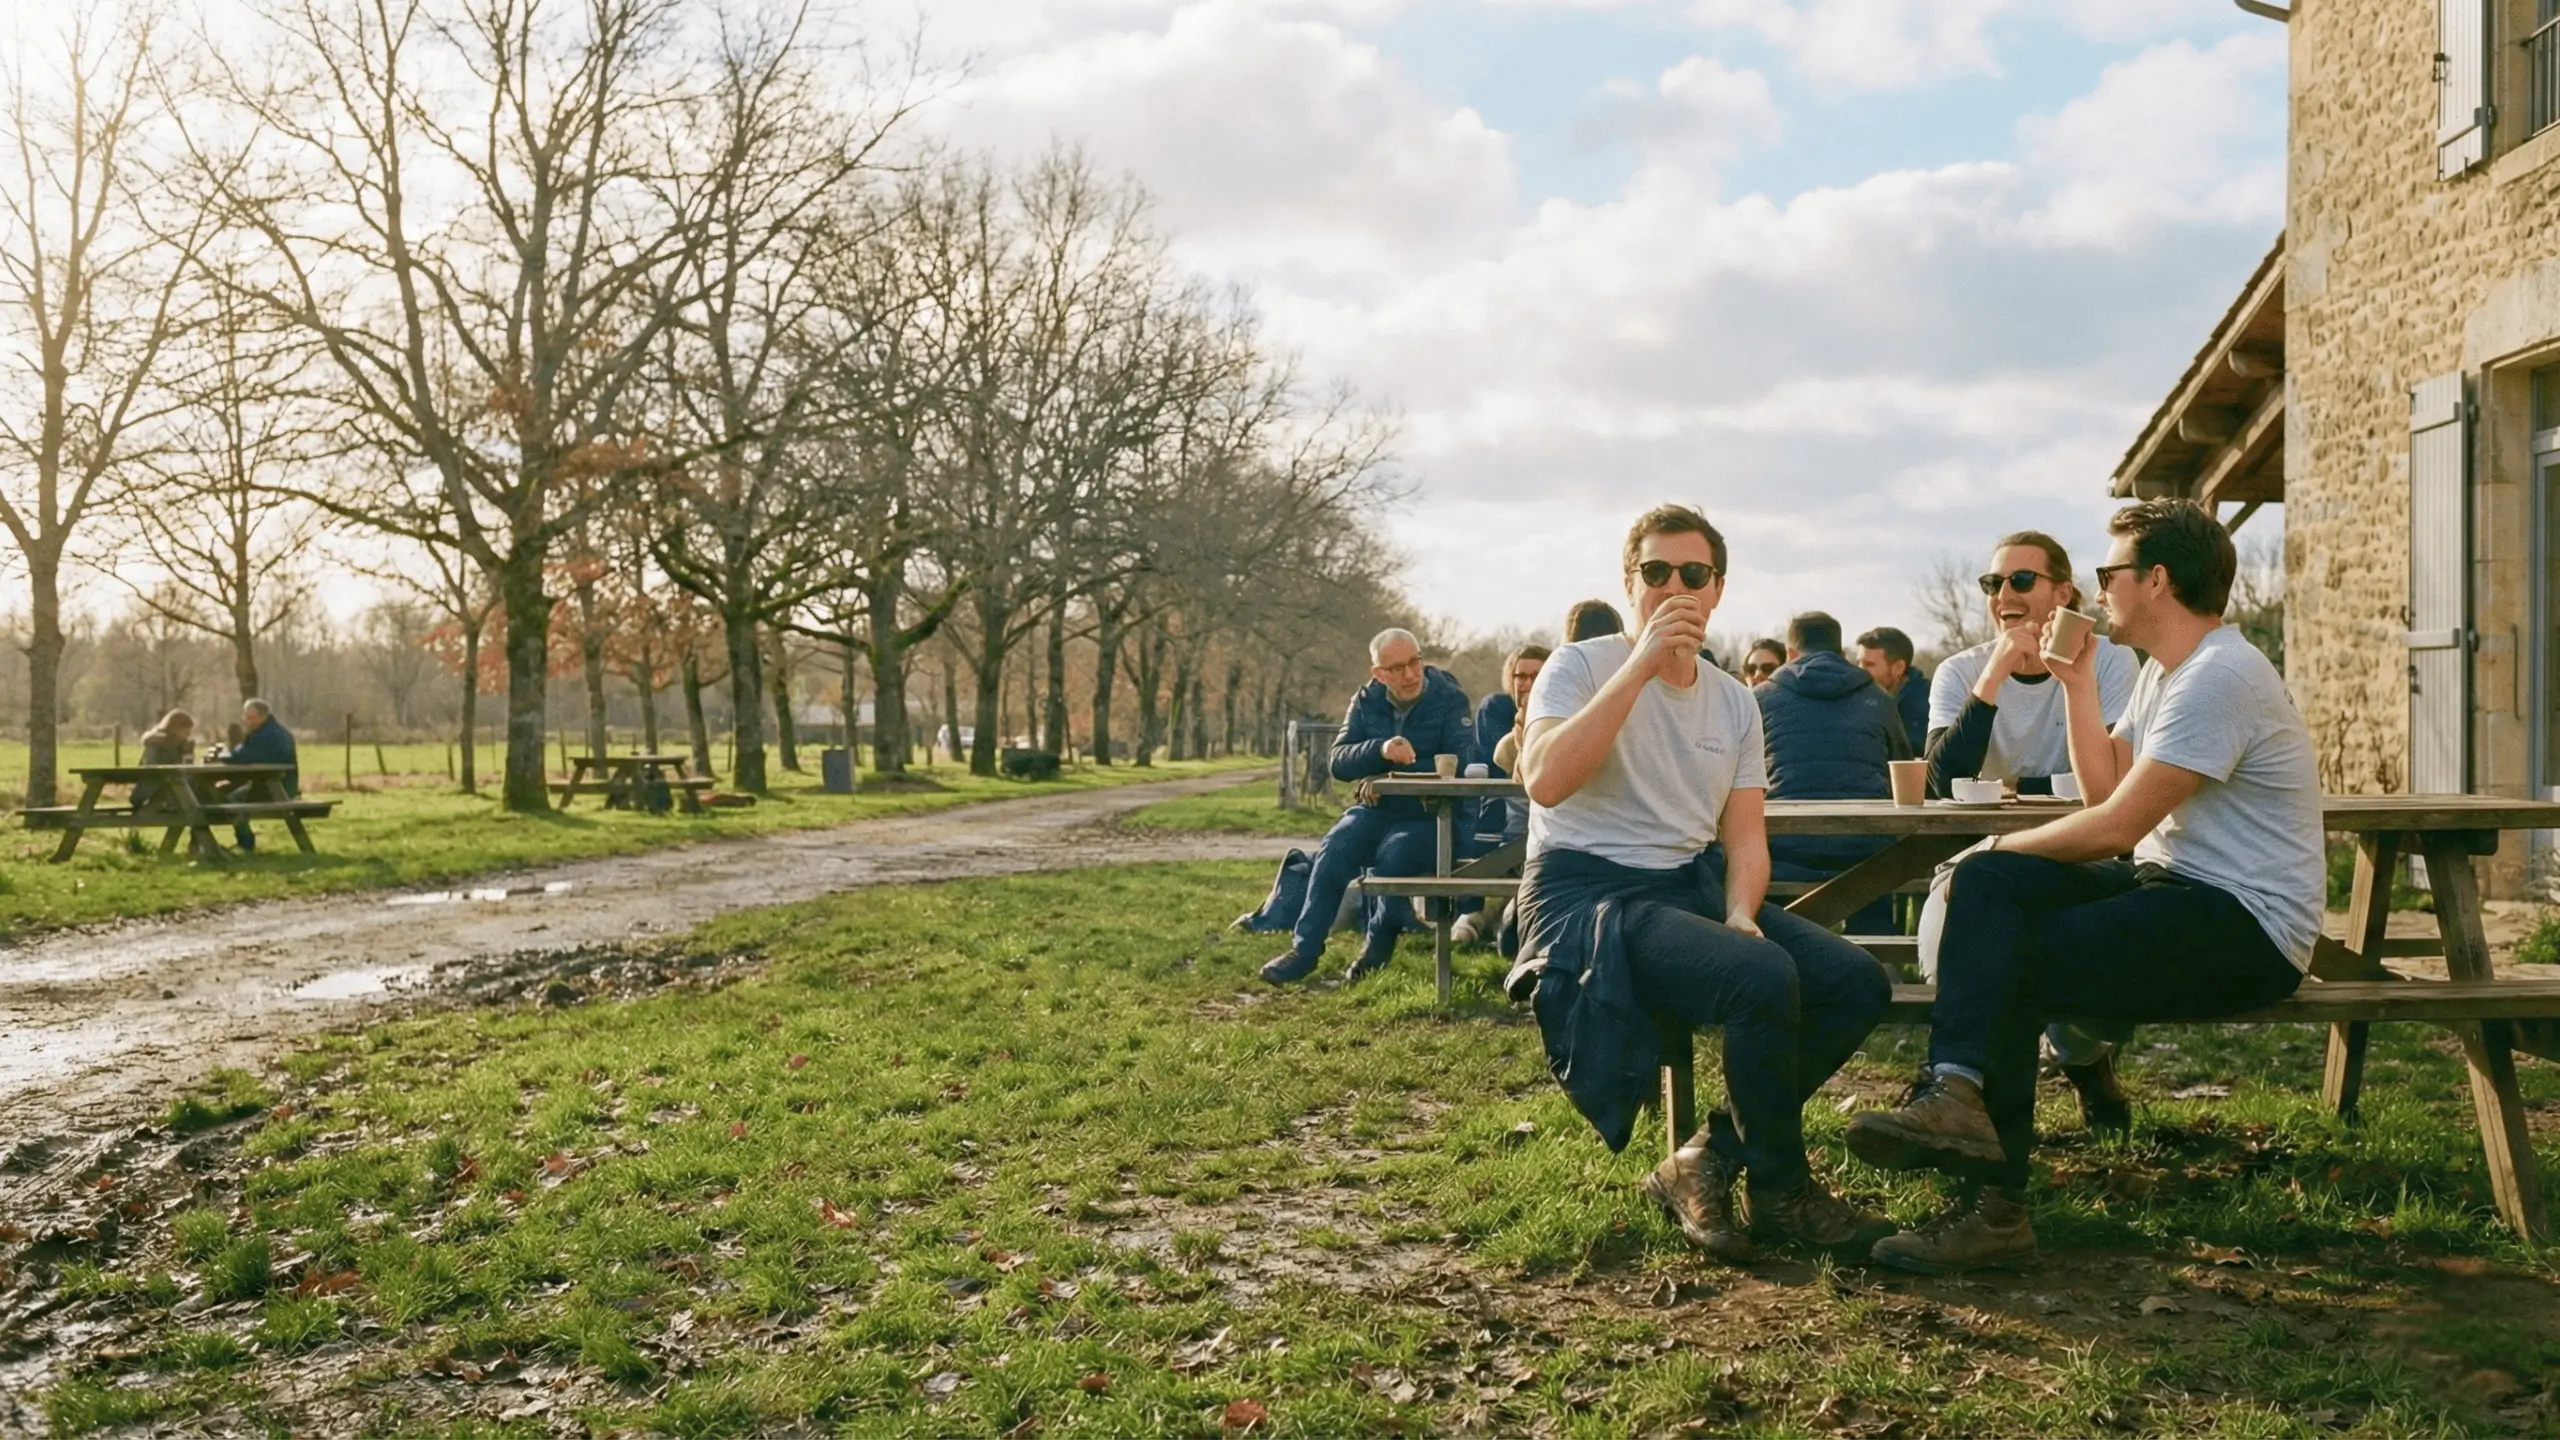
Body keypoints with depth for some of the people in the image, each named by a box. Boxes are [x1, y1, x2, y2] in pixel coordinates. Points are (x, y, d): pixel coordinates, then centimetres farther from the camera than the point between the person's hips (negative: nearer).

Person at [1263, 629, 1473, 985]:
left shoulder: (1449, 700, -7)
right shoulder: (1366, 702, 4)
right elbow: (1339, 761, -7)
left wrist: (1396, 771, -19)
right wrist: (1381, 750, -27)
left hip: (1428, 815, -3)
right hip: (1376, 809, 3)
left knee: (1395, 853, -33)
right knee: (1336, 847, -25)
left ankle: (1379, 942, -7)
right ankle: (1305, 949, -20)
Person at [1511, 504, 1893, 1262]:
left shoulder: (1734, 701, 14)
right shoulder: (1579, 667, -4)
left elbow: (1745, 834, 10)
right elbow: (1544, 782, -23)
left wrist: (1741, 913, -12)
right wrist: (1643, 662, -21)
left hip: (1693, 886, 7)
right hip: (1589, 893, -7)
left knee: (1858, 983, -13)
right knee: (1765, 977, -30)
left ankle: (1711, 1156, -1)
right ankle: (1780, 1192, -7)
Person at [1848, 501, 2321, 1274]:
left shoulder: (2220, 676, -18)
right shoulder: (2166, 671, 16)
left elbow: (2117, 825, -20)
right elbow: (2106, 787, 12)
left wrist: (2001, 846, -7)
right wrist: (2077, 682, 9)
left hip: (2248, 926, -9)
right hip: (2179, 889, 10)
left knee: (2016, 962, -20)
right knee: (1986, 883, -11)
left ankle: (1995, 1205, -19)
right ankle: (1957, 1091, -27)